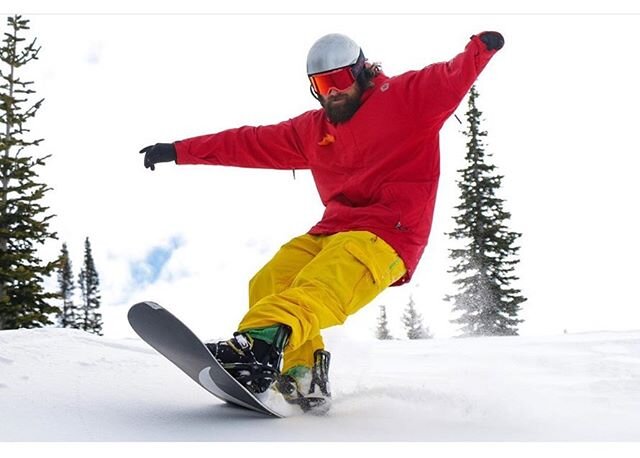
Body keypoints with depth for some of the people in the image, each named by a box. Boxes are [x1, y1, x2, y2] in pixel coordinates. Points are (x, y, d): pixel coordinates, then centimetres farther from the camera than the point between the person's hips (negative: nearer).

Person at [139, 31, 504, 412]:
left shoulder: (404, 98, 6)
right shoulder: (312, 130, 21)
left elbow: (450, 80, -8)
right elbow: (251, 143, 24)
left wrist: (481, 47, -26)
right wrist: (179, 151, 24)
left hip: (386, 236, -7)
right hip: (332, 233, 7)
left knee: (317, 290, -34)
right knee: (269, 284, -13)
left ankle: (260, 345, -57)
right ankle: (302, 376, -20)